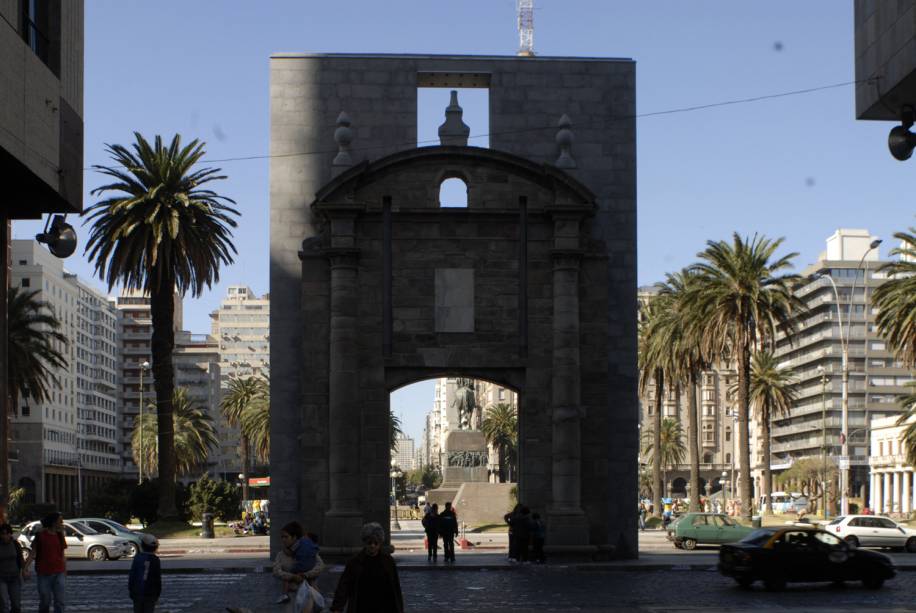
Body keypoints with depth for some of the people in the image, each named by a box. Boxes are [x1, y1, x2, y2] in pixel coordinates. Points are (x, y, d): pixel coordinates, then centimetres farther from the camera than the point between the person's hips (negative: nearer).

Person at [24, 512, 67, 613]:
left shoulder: (60, 535, 8)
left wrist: (65, 572, 11)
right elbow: (32, 553, -5)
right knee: (45, 602, 6)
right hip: (44, 574, -3)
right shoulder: (40, 535, -3)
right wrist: (26, 567, -17)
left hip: (59, 573, 3)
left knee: (61, 602, -4)